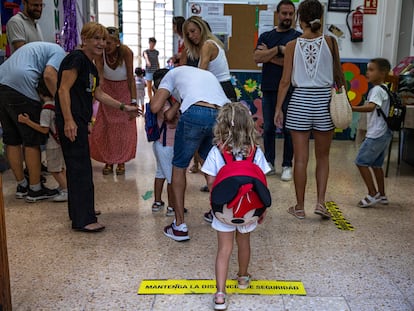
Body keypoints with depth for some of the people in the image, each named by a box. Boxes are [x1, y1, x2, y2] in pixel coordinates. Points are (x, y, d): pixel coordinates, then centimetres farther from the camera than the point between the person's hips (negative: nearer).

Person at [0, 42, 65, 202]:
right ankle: (35, 189, 13)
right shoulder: (59, 52, 5)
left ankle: (22, 186, 26)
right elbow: (49, 75, -14)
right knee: (32, 142, 3)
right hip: (20, 87, -9)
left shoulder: (40, 47, 32)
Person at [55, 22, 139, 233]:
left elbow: (99, 94, 22)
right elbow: (63, 90, -18)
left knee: (77, 168, 17)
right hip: (71, 123, -10)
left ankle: (79, 210, 31)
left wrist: (124, 107, 21)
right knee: (81, 169, -7)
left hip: (80, 122, 10)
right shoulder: (76, 59, -11)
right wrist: (68, 120, -25)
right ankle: (83, 220, 1)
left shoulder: (91, 66, 17)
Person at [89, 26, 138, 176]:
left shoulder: (126, 52, -24)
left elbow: (131, 78, -18)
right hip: (107, 89, 2)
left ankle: (121, 161, 9)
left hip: (124, 89, -1)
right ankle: (108, 161, 10)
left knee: (124, 126, -3)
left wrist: (133, 101, -19)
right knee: (104, 126, -3)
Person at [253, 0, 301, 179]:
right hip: (269, 89, 3)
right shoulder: (266, 36, 12)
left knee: (288, 130, 2)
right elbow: (256, 58, -4)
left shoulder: (297, 37, 1)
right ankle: (269, 164, 19)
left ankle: (287, 166, 12)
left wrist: (268, 55, -6)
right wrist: (278, 49, -13)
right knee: (268, 129, 8)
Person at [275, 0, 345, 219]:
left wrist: (278, 108, 3)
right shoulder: (330, 42, -3)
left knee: (300, 158, 7)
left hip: (300, 101, 0)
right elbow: (338, 76, 4)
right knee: (322, 156, 16)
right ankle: (321, 202, 9)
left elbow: (286, 80, -4)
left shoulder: (292, 45, -4)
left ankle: (299, 207, 16)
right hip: (324, 101, 1)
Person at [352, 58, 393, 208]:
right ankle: (382, 195, 23)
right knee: (376, 164, 16)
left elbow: (371, 107, -32)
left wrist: (353, 108, -40)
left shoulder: (377, 89, -14)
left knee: (361, 162, -7)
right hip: (385, 134, 10)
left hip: (376, 135, -10)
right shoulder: (384, 89, 17)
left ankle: (373, 194, -4)